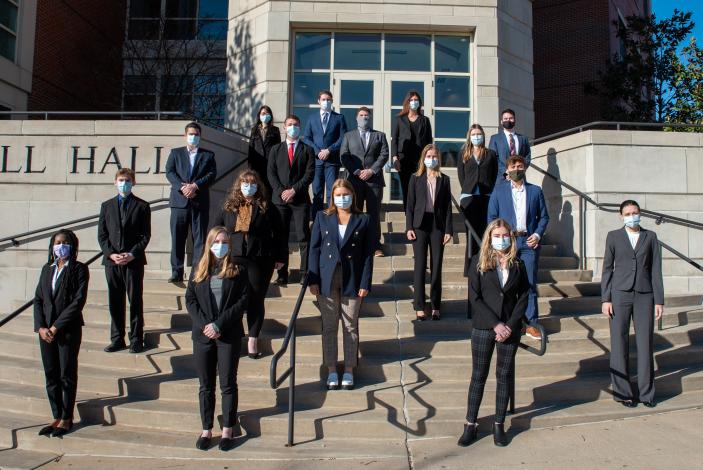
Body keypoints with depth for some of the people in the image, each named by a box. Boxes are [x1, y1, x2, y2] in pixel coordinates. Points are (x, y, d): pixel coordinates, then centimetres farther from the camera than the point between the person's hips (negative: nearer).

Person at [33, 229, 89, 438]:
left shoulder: (79, 269, -5)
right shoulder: (47, 269, 11)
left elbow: (79, 301, -12)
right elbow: (38, 299, 8)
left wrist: (56, 326, -15)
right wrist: (41, 327, -6)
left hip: (69, 330, -5)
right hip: (46, 331, 5)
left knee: (67, 375, 4)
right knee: (51, 376, 10)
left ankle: (67, 419, 15)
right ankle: (57, 417, 21)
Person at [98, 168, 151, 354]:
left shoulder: (142, 206, 3)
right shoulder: (107, 206, 12)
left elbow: (146, 235, -1)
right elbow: (101, 235, 8)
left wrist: (132, 254, -13)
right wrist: (111, 254, -7)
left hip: (134, 261, -3)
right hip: (111, 260, 3)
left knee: (135, 301, 1)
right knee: (115, 302, 8)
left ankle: (136, 340, 9)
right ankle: (117, 339, 17)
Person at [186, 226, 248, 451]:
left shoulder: (238, 269, -1)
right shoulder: (199, 269, 7)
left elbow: (243, 301, -8)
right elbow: (189, 299, 3)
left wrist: (219, 325, -14)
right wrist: (204, 325, -11)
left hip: (229, 335, -2)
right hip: (202, 335, 3)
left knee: (228, 384, 5)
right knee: (206, 385, 10)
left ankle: (227, 430, 14)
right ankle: (206, 430, 19)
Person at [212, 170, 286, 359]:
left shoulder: (266, 208, 1)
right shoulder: (229, 207, 8)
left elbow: (279, 234, 3)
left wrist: (280, 257, 1)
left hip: (260, 261, -2)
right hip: (233, 260, 2)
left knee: (256, 300, 5)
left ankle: (253, 340, 15)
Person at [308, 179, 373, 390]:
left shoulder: (363, 220, 2)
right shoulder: (322, 218, 6)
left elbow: (368, 254, 0)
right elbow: (314, 249, 4)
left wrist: (365, 284, -6)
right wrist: (313, 280, -4)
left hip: (352, 280, -1)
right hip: (327, 279, 1)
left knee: (350, 326, 7)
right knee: (329, 326, 7)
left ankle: (349, 370, 18)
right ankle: (331, 370, 18)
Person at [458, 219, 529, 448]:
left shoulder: (518, 264, 5)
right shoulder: (478, 262, -2)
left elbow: (523, 297, 2)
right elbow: (474, 298, -7)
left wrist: (510, 325, -10)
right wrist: (496, 324, -14)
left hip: (510, 328, 2)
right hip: (483, 327, -2)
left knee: (504, 376, 8)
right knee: (478, 376, 4)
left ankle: (499, 424, 18)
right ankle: (470, 424, 12)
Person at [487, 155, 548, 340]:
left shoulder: (535, 190, 10)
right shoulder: (499, 190, 7)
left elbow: (544, 216, 11)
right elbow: (492, 217, 6)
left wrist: (538, 234, -4)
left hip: (529, 243, 1)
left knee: (530, 284, 2)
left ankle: (531, 324, 10)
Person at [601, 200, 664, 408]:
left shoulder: (650, 237, 9)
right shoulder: (614, 236, 6)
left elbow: (655, 269, 6)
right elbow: (607, 269, 5)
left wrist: (659, 300, 2)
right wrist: (606, 299, -2)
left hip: (644, 296, 1)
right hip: (620, 294, -1)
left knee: (645, 344, 2)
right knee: (619, 344, 2)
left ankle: (646, 392, 13)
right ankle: (623, 392, 11)